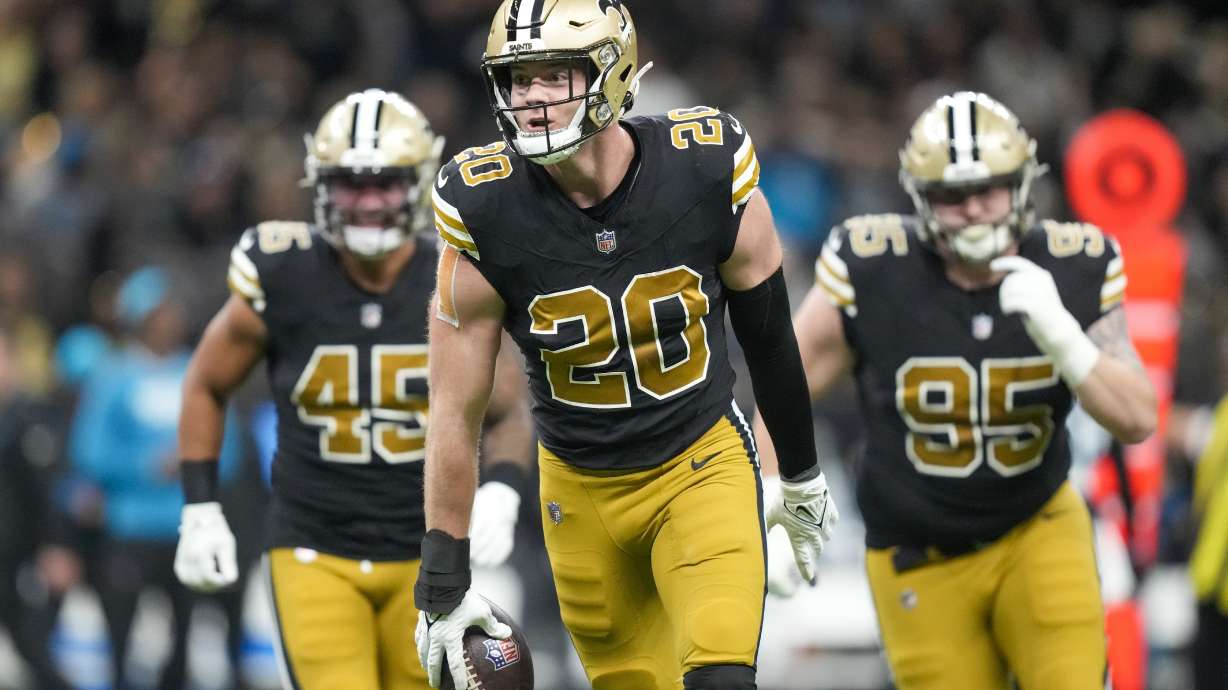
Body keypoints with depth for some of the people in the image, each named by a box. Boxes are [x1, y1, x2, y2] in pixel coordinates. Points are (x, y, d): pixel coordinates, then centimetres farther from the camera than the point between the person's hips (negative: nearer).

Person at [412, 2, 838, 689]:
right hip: (582, 490, 1)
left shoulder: (708, 174, -16)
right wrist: (444, 584, -6)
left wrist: (803, 477, 14)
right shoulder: (487, 214, -16)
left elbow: (769, 338, 2)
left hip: (702, 466, -1)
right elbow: (456, 411, -8)